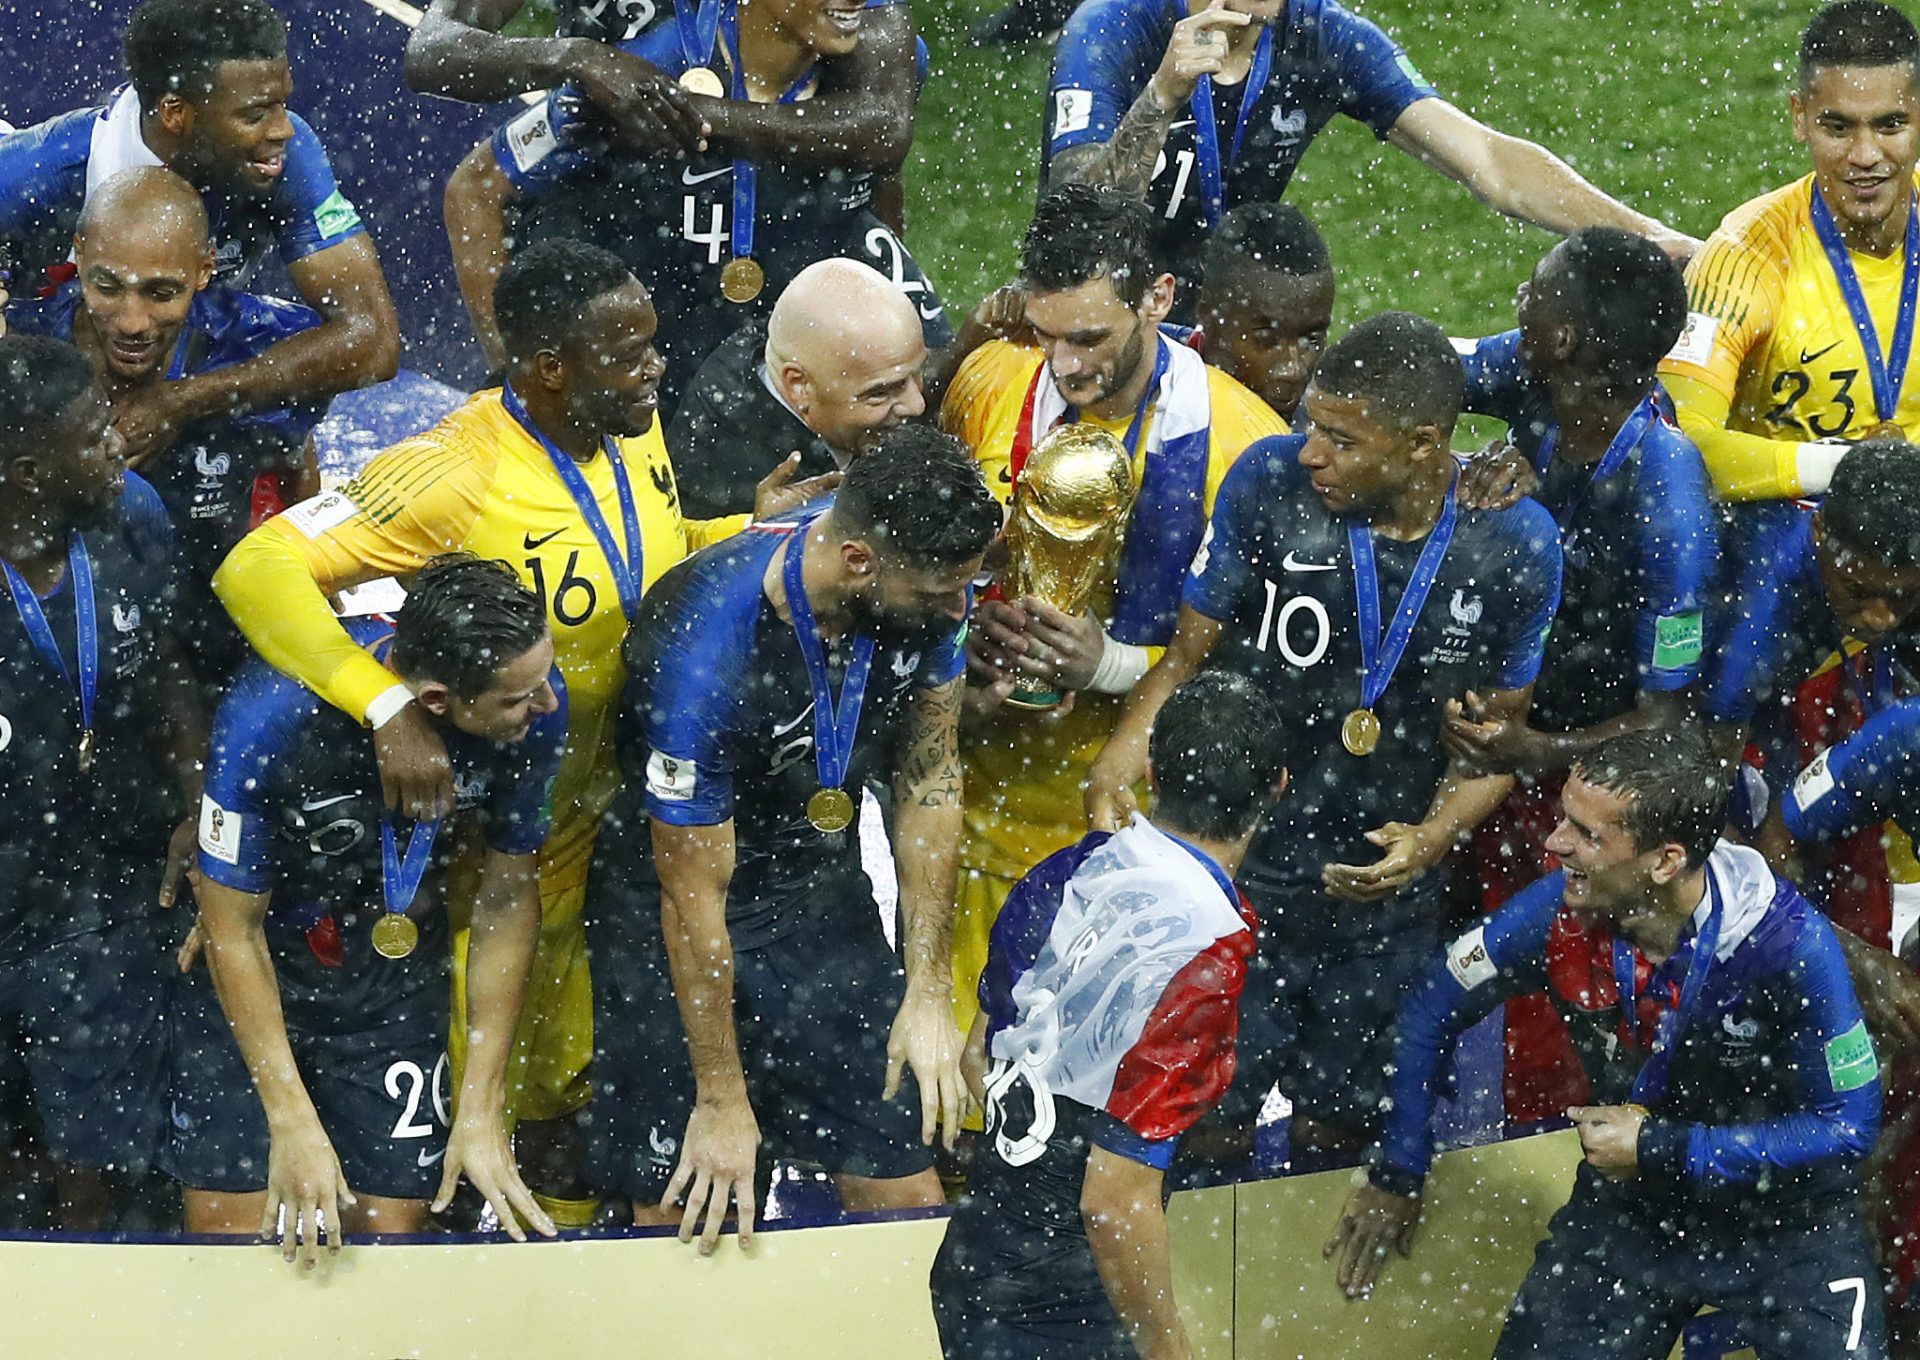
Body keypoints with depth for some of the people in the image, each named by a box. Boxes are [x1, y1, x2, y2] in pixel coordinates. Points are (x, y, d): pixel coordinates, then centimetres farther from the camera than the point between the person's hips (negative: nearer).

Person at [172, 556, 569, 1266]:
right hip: (250, 968, -3)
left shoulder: (535, 708, -22)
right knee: (236, 1236, -4)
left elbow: (509, 899, -7)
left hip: (393, 972, 3)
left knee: (389, 1233, -2)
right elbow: (232, 927, -19)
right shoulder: (274, 714, -33)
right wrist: (292, 1120, -18)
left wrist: (482, 1108, -7)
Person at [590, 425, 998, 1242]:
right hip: (682, 928, -5)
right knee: (683, 1216, 0)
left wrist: (928, 992, -1)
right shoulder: (707, 651, -32)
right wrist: (722, 1100, -12)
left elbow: (929, 777, 0)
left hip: (826, 893, 5)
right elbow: (694, 897, -21)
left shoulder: (924, 589, -16)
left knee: (905, 1197, 2)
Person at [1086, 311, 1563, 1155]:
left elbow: (1500, 728, 2)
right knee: (1206, 1133, 4)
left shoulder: (1516, 545, -11)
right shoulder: (1270, 484, -14)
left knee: (1333, 1133, 17)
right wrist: (1126, 745, -25)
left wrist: (1434, 836, -16)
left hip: (1386, 900, 1)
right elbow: (1190, 650, -5)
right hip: (1238, 878, -1)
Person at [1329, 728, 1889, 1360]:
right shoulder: (1559, 913, -19)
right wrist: (1397, 1177, 7)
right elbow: (1430, 1015, -1)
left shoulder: (1789, 943, -28)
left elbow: (1848, 1124, -20)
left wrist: (1661, 1148, -21)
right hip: (1629, 1205, 3)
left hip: (1788, 1219, -3)